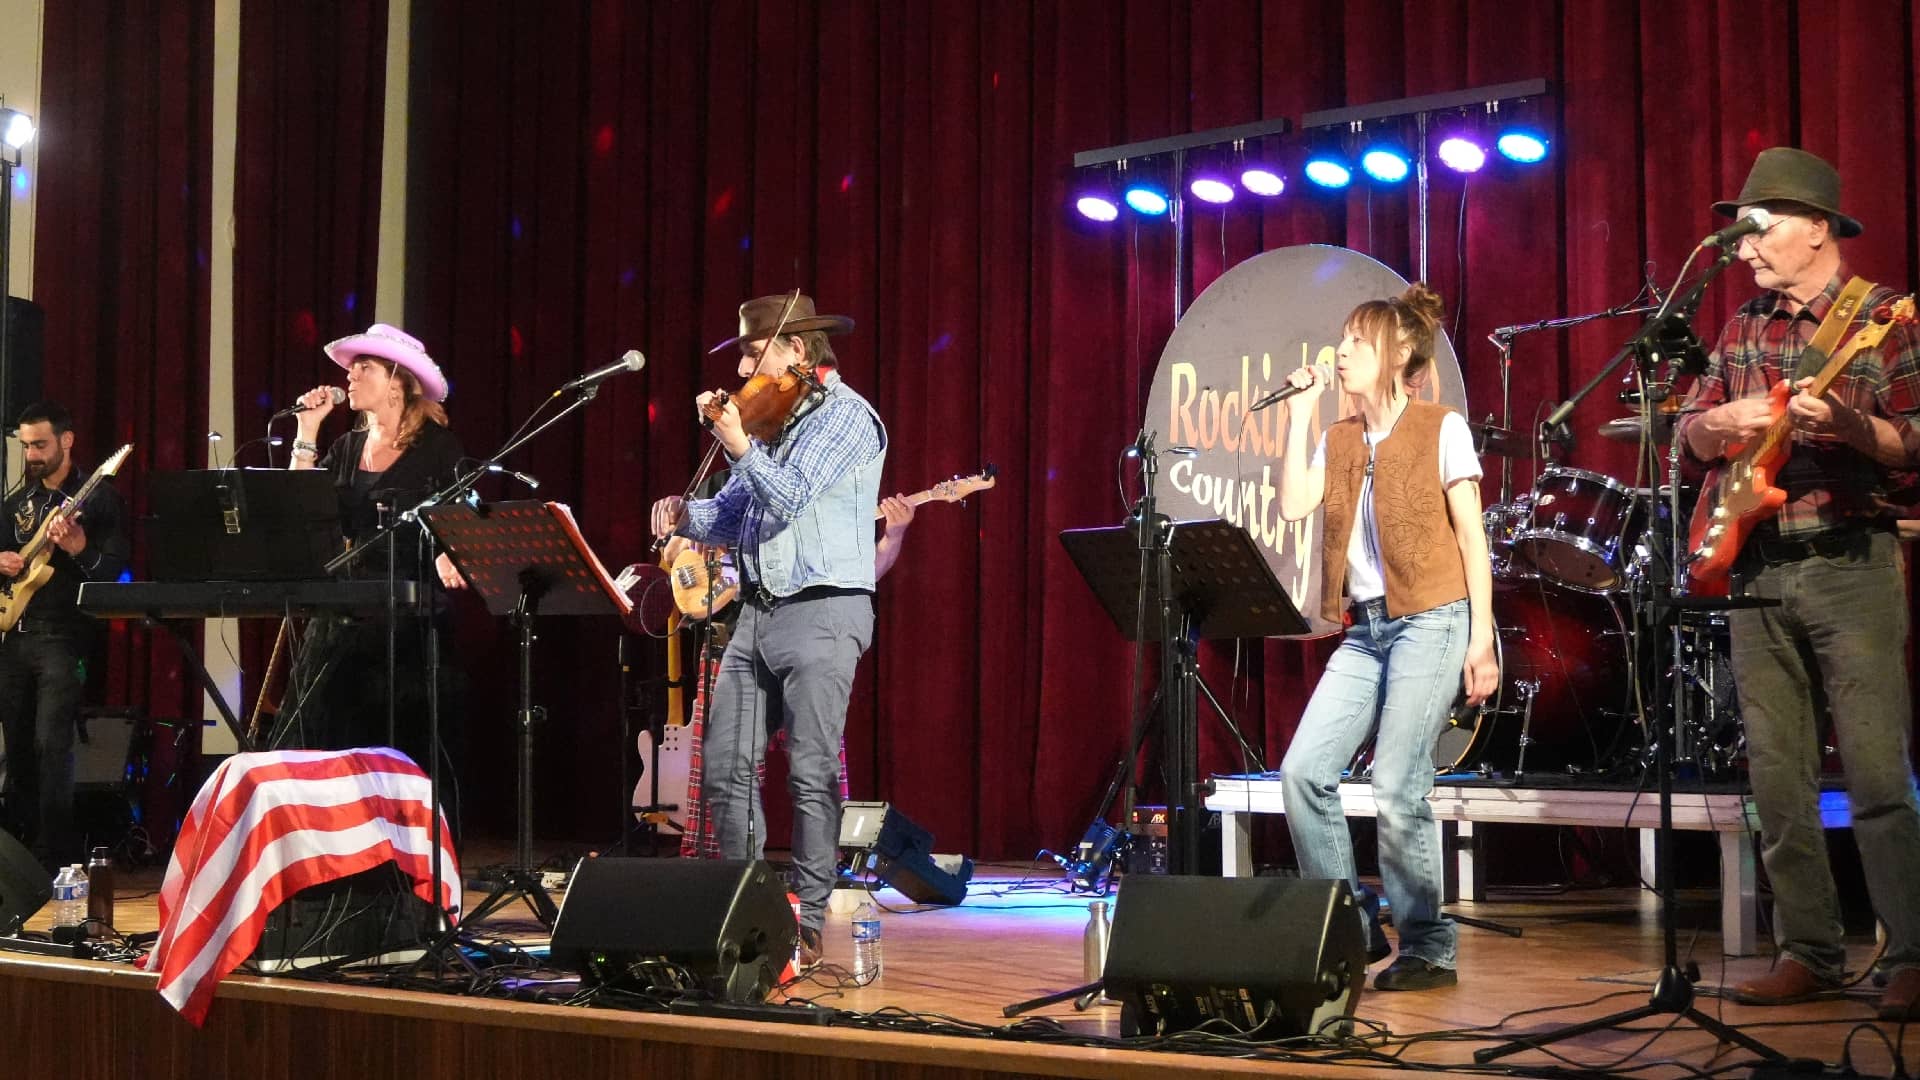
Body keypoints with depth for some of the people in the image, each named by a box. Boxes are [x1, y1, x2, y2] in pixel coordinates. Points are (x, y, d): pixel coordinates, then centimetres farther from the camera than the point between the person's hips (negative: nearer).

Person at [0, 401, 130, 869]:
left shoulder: (99, 497, -4)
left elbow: (116, 567, -10)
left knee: (51, 743, -14)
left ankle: (56, 852, -9)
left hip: (65, 636, -7)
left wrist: (79, 550, -28)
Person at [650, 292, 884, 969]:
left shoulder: (844, 415, -7)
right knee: (726, 766, 6)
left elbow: (788, 497, -18)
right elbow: (734, 514, 17)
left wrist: (737, 441, -15)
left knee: (813, 773, -9)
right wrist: (686, 515, -1)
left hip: (822, 610, -9)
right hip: (759, 610, 9)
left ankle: (808, 922, -4)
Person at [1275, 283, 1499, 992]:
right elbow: (1294, 505, -1)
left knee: (1397, 787, -11)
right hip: (1364, 628, 6)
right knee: (1303, 772, -4)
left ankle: (1427, 947, 4)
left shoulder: (1441, 428, -1)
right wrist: (1300, 412, 2)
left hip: (1430, 621, -6)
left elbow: (1471, 536, -4)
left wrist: (1481, 636, -9)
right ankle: (1350, 925, 10)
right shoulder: (1340, 439, 15)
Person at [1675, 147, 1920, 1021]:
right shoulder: (1745, 327, 14)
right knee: (1777, 777, 6)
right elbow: (1689, 434, 16)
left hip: (1850, 565, -5)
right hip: (1755, 570, 6)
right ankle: (1810, 952, 13)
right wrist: (1721, 423, -6)